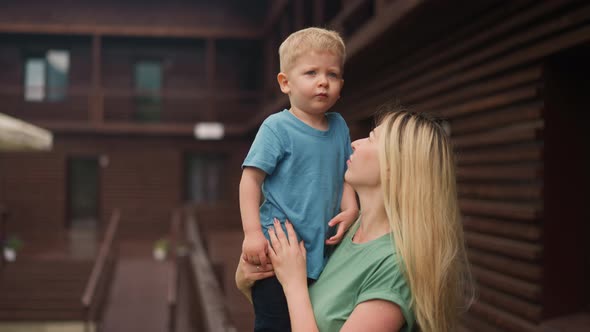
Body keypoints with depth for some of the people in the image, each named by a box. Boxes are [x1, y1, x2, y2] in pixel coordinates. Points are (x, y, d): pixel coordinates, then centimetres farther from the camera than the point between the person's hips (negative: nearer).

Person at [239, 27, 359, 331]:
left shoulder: (339, 127, 8)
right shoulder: (277, 127, -11)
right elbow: (250, 179, -12)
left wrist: (350, 209, -4)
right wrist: (253, 232, -19)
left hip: (321, 251, 6)